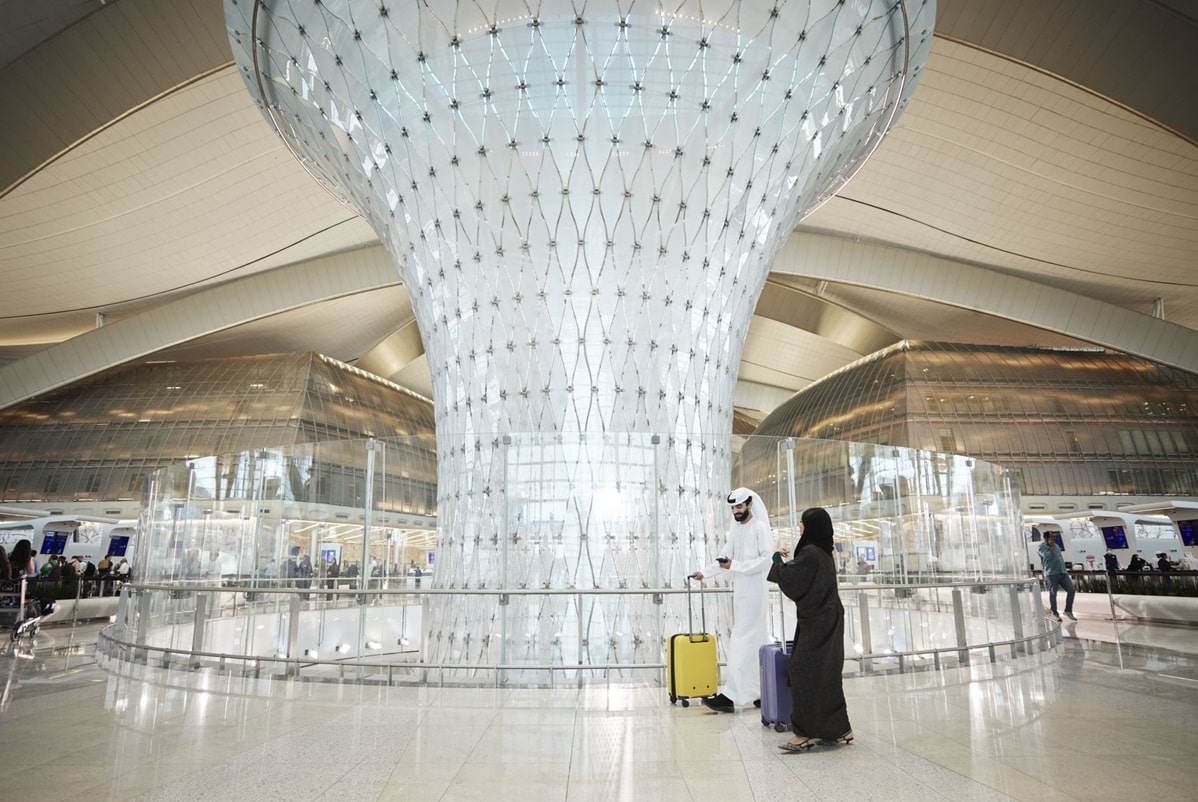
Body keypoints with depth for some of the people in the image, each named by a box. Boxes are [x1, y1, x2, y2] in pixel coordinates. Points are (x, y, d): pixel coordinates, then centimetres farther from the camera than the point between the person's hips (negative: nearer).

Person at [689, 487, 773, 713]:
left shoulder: (761, 527, -8)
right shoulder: (734, 529, 14)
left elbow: (766, 559, -16)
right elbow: (724, 558, 16)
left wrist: (735, 565, -23)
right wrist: (704, 572, 5)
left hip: (755, 591, -7)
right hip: (739, 590, 7)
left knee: (741, 641, -10)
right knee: (757, 640, 10)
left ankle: (731, 695, -12)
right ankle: (763, 691, 17)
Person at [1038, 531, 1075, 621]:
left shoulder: (1056, 545, 19)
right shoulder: (1042, 546, -5)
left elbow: (1061, 558, 25)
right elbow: (1048, 556, -22)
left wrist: (1065, 570, 22)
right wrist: (1051, 546, -13)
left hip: (1062, 573, 7)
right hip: (1052, 574, -7)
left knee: (1071, 589, -3)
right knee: (1053, 594, 1)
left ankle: (1068, 610, 11)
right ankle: (1055, 614, 12)